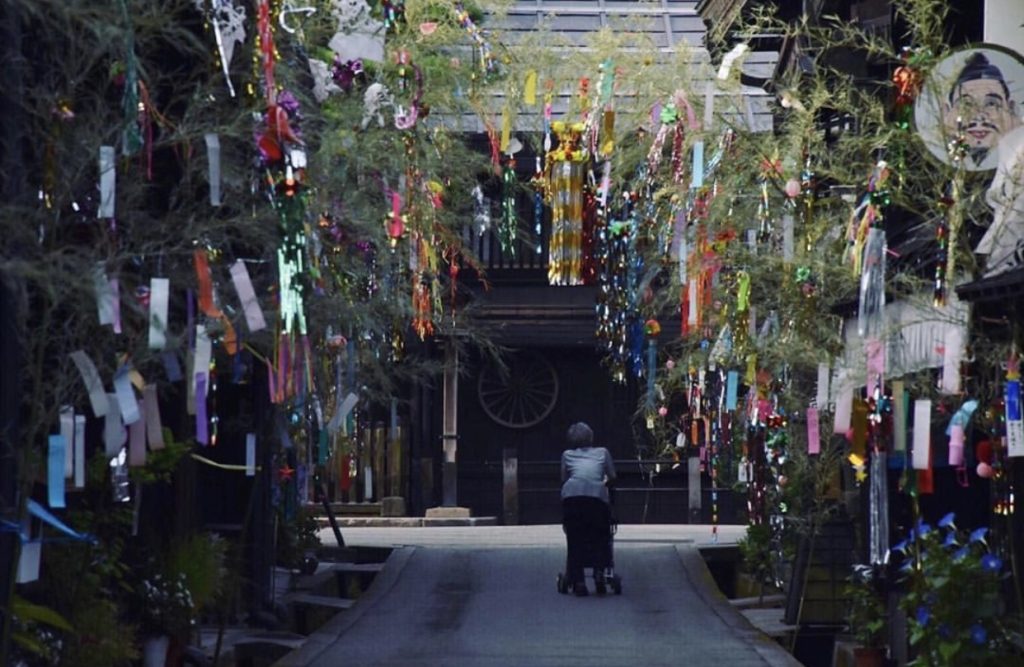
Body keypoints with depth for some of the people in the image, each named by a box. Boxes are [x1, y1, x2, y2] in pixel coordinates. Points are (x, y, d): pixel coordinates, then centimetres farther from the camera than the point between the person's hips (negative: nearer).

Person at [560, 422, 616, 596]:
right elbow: (612, 477, 22)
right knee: (600, 537, 16)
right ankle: (599, 571, 0)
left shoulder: (567, 454, 24)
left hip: (572, 495, 0)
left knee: (575, 540, 8)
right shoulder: (602, 452, 24)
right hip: (597, 496, 0)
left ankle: (578, 581, 2)